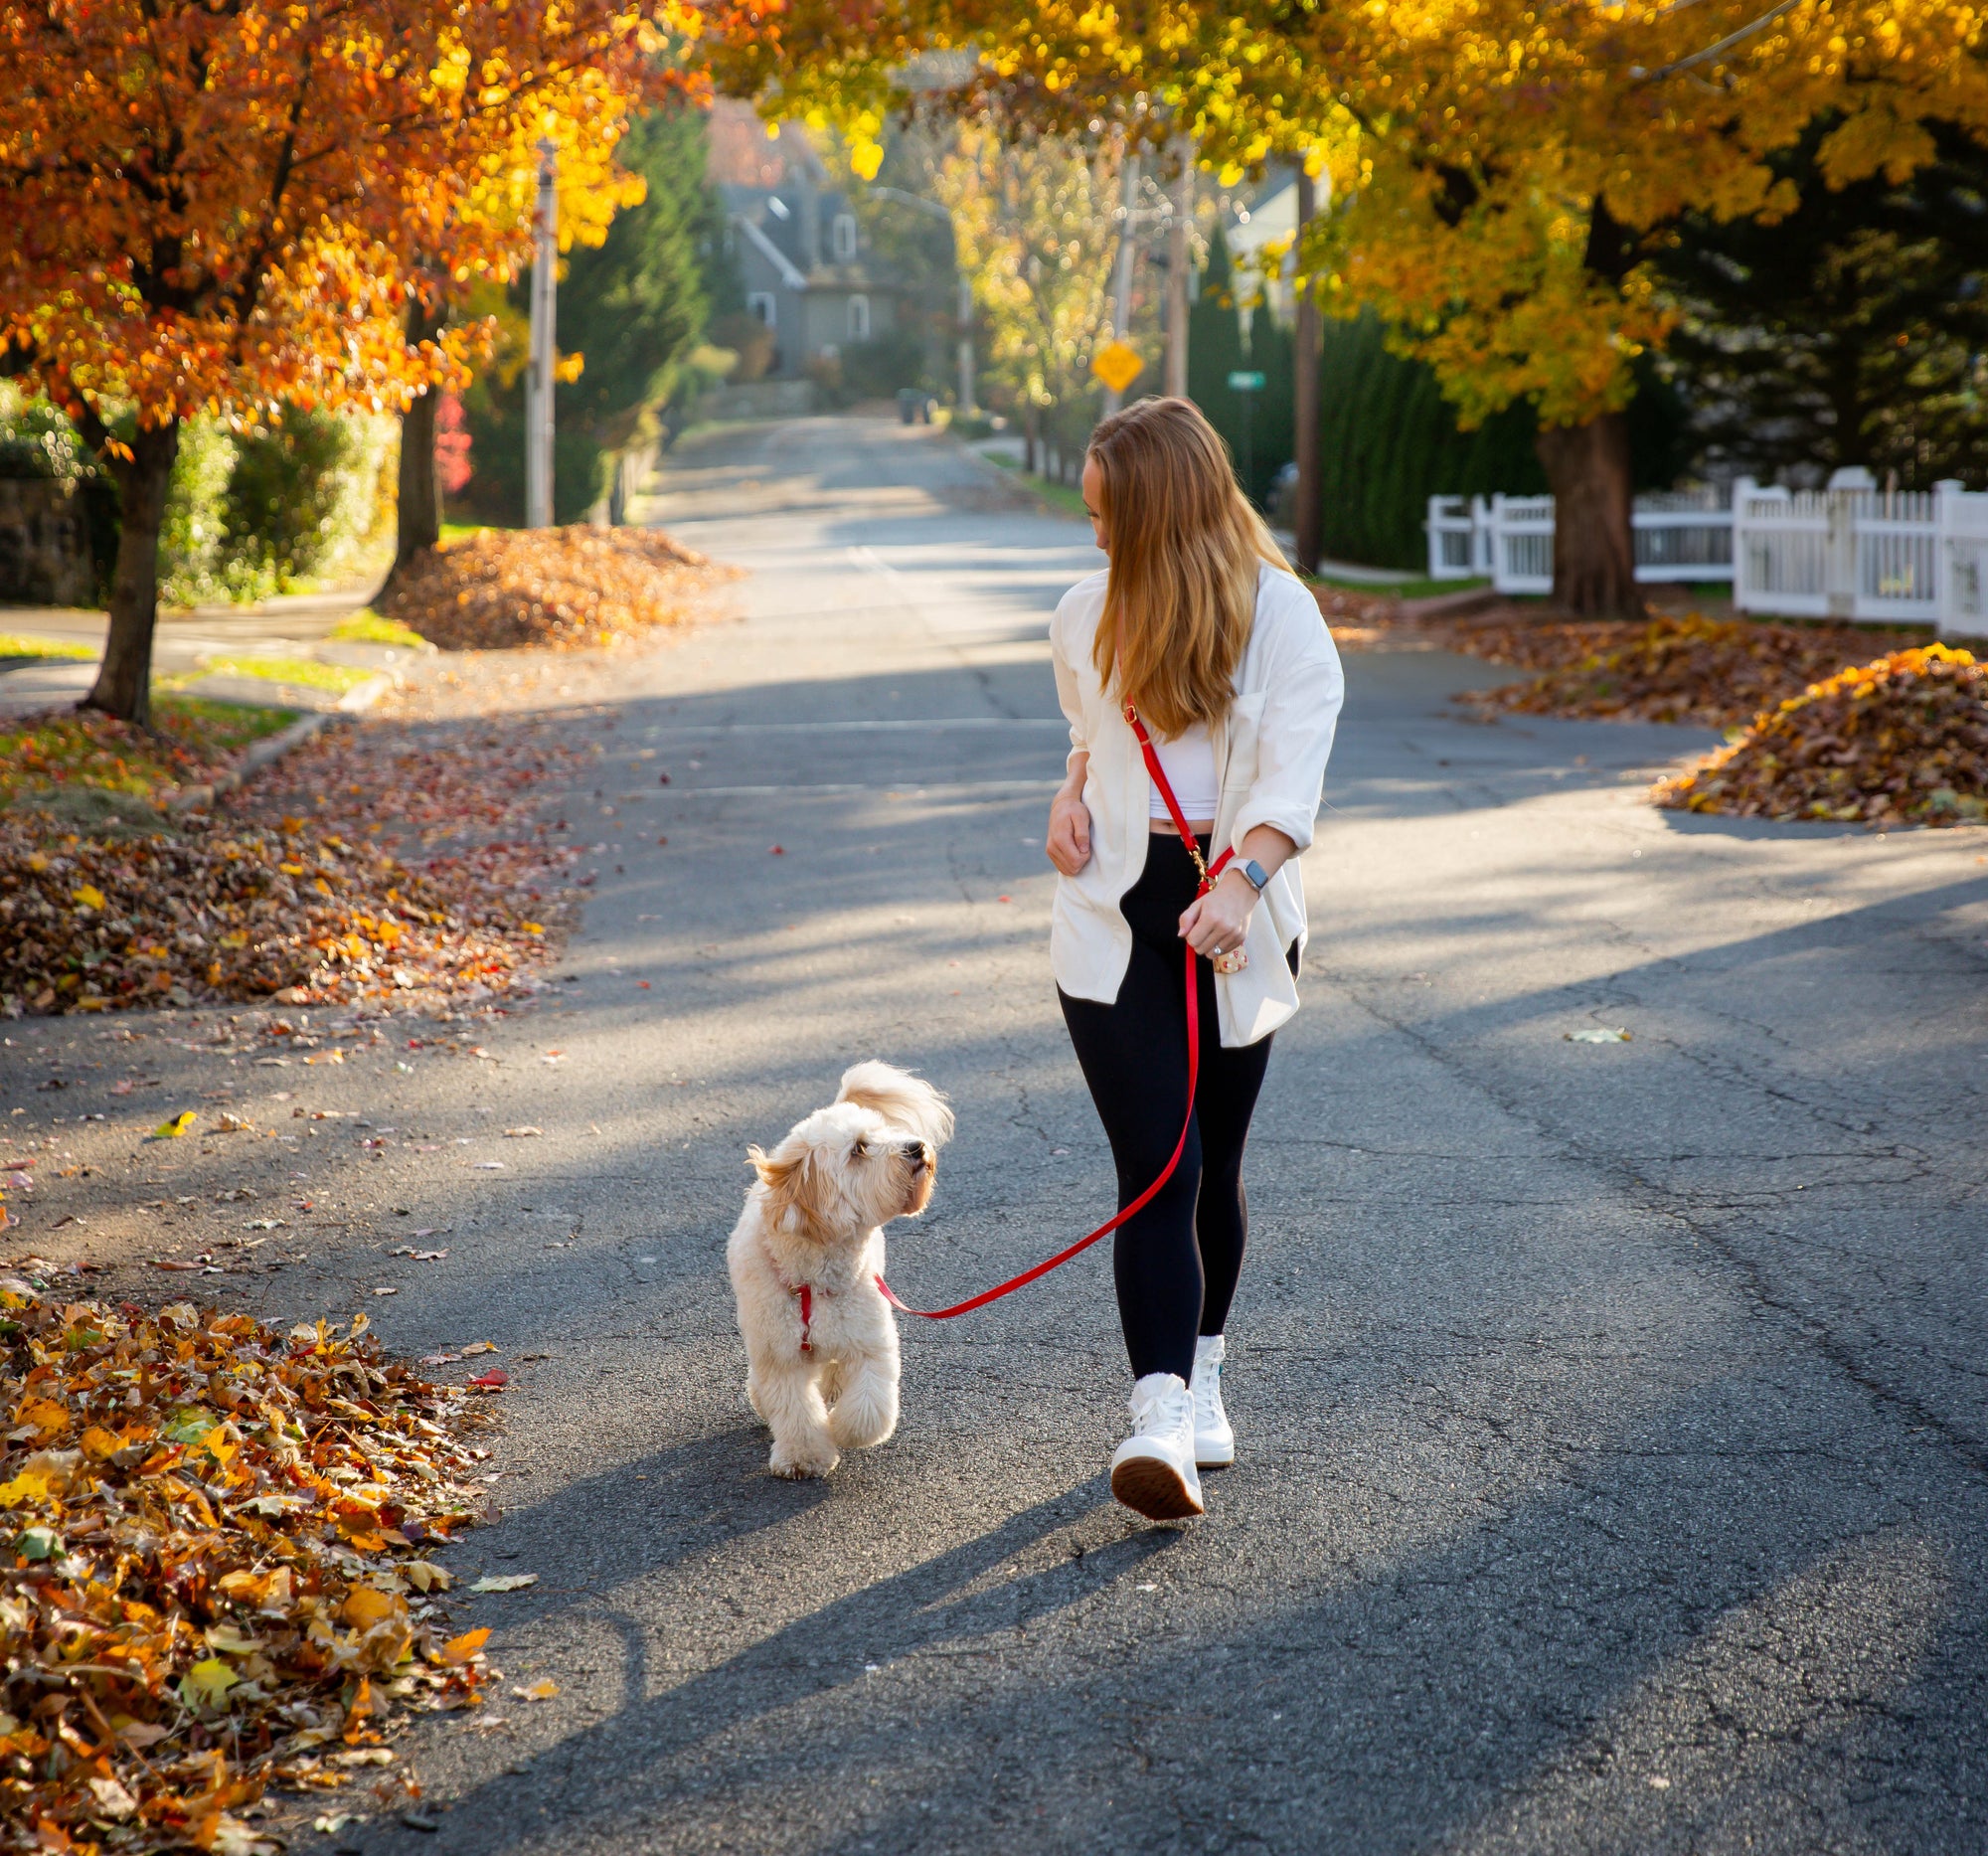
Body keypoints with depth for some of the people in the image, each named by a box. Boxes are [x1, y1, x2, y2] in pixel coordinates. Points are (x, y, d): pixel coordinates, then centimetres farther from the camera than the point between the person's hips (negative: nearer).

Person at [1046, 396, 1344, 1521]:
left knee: (1214, 1162, 9)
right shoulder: (1089, 614, 10)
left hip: (1239, 918, -1)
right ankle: (1160, 1424, -20)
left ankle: (1202, 1378, 30)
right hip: (1117, 913, 1)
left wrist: (1241, 886, -30)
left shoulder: (1281, 614, -4)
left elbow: (1293, 774, -14)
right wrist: (1073, 795, 6)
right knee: (1155, 1163, -12)